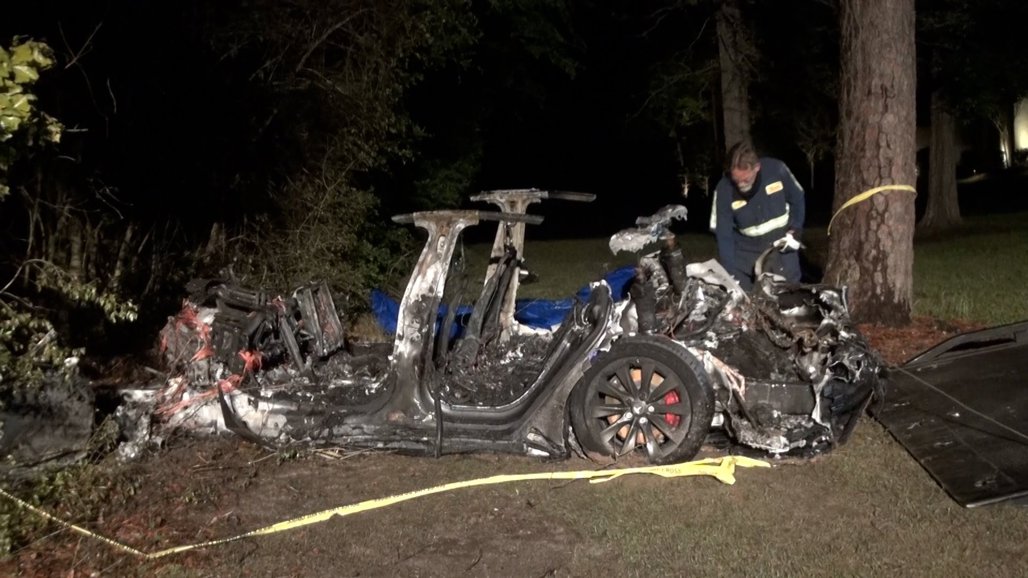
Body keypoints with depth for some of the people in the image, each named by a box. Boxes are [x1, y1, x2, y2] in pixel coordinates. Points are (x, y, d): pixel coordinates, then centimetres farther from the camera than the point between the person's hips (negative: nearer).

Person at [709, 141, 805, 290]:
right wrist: (731, 274, -21)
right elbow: (723, 236, -16)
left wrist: (796, 228, -10)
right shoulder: (724, 190, -21)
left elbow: (797, 198, 2)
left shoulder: (777, 169, -20)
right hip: (746, 251, -1)